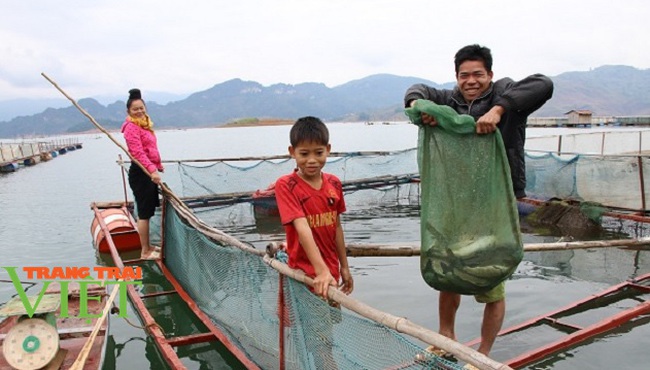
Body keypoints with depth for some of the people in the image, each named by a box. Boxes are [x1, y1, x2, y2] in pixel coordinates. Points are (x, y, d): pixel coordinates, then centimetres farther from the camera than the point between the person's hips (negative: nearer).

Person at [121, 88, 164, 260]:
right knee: (144, 212, -5)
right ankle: (145, 252, 2)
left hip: (148, 172, 10)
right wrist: (152, 170, -33)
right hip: (140, 173, -9)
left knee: (147, 210, 15)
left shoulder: (145, 124, 16)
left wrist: (159, 166, 28)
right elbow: (138, 153, -24)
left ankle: (147, 246, 26)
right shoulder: (131, 127, -13)